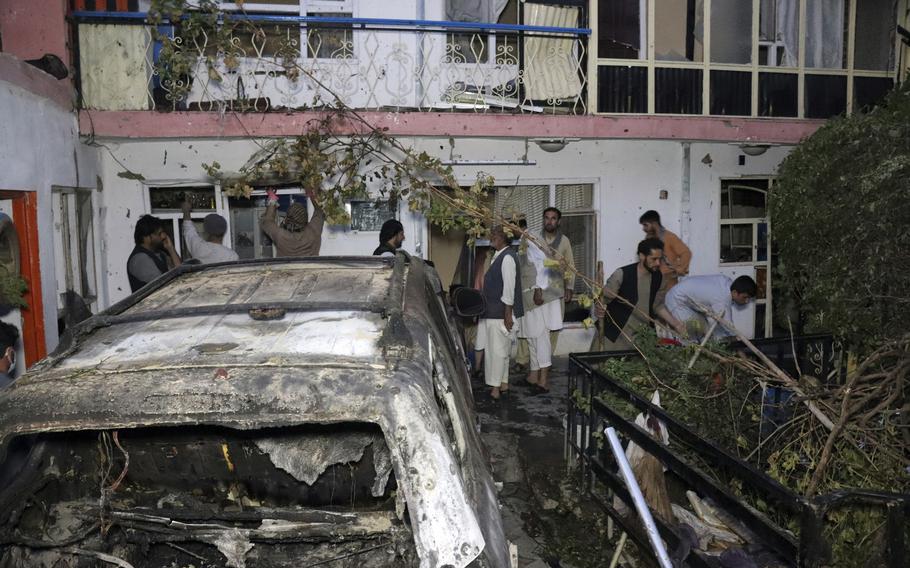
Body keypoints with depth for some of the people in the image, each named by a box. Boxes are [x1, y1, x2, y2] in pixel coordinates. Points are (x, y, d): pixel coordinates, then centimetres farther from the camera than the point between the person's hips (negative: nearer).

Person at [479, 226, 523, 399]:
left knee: (498, 349, -3)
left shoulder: (507, 257, -15)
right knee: (500, 348, 15)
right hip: (493, 312, 10)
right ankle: (503, 383, 25)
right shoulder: (499, 255, 13)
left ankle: (496, 387, 4)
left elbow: (509, 286, -19)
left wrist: (508, 314, -20)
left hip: (501, 313, -10)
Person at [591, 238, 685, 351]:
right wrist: (598, 309, -37)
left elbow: (657, 305, 12)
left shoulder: (657, 277, 0)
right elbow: (603, 298, -15)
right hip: (615, 335, -4)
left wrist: (675, 324, 4)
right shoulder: (622, 274, -18)